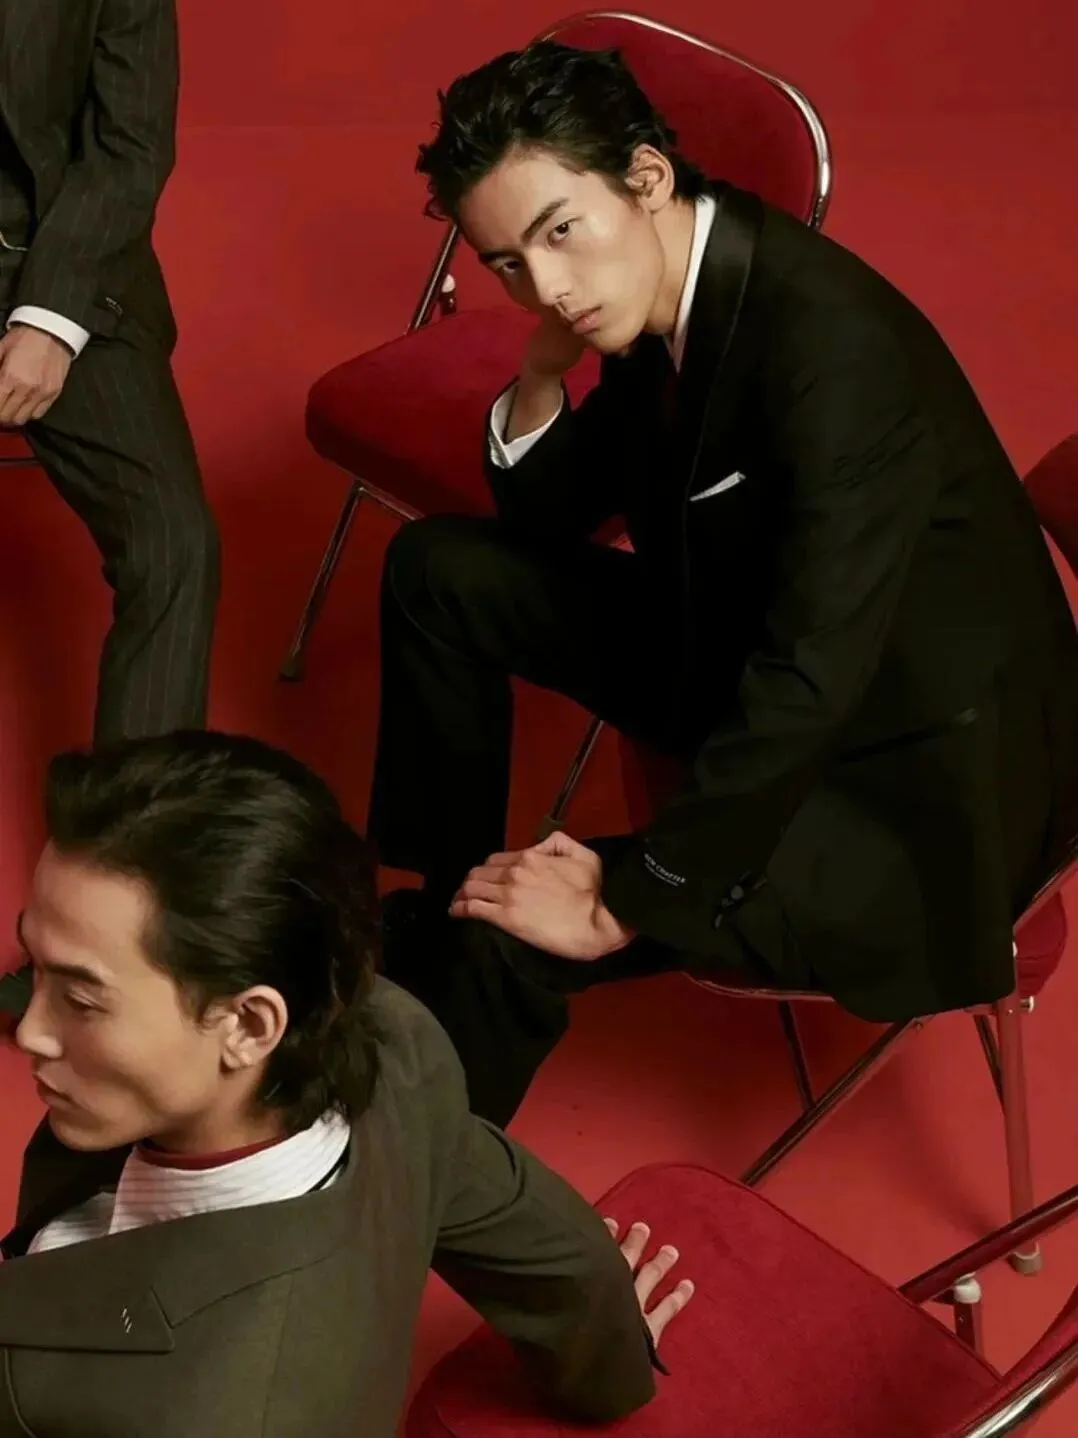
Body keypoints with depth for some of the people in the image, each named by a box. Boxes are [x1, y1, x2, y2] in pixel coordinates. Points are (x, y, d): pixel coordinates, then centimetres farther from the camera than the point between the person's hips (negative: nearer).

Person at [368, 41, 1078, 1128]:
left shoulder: (836, 349, -31)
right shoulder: (662, 291, -5)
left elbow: (808, 690, -34)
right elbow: (549, 518, 8)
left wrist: (624, 898, -27)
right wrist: (540, 377, -11)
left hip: (913, 788, -9)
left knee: (510, 938, -24)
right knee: (440, 572, 10)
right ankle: (436, 903, 23)